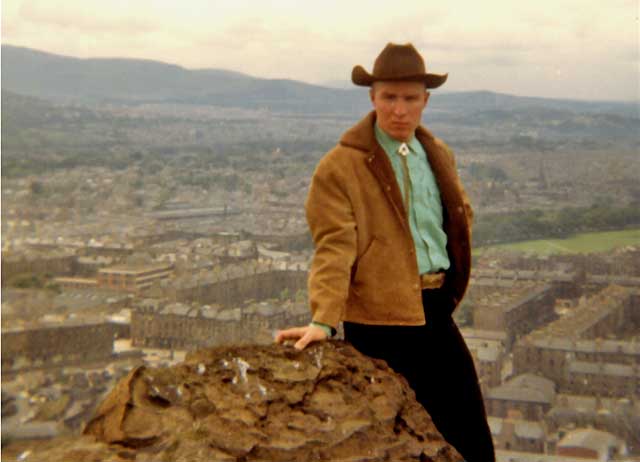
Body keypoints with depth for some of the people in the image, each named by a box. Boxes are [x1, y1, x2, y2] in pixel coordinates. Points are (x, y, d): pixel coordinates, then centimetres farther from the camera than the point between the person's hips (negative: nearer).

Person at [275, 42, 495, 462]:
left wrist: (452, 281, 10)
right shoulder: (339, 167, -10)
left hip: (437, 313, 6)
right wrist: (324, 320, -27)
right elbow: (334, 247, -18)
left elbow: (462, 216, 23)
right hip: (381, 320, -6)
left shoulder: (439, 155, 10)